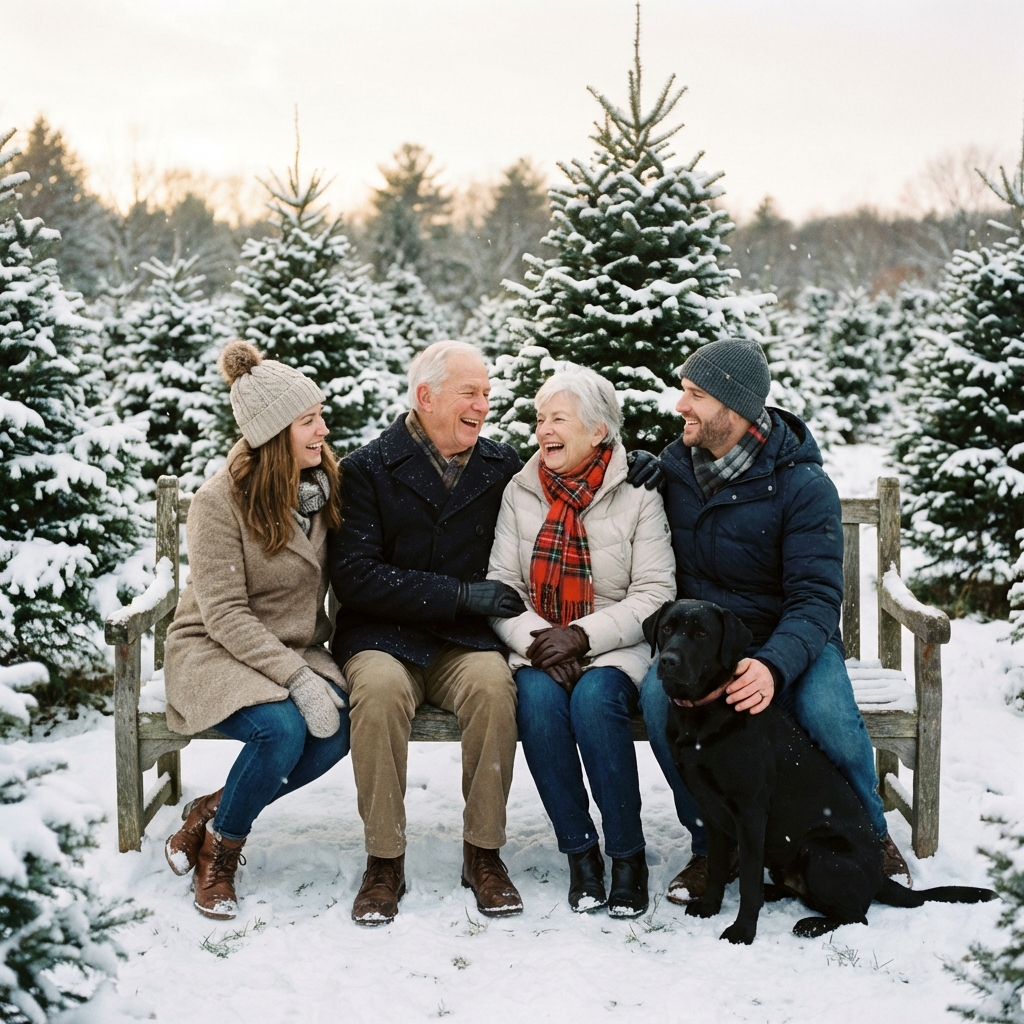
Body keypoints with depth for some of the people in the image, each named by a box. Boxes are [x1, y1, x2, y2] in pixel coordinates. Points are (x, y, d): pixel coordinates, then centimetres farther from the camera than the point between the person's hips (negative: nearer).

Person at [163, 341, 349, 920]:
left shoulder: (325, 486, 2)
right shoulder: (221, 501, -15)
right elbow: (225, 614, -18)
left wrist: (313, 665, -4)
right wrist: (297, 678, -28)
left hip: (294, 650, 5)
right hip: (214, 652, -5)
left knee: (337, 732, -26)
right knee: (283, 729, -33)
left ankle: (211, 812, -3)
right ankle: (217, 852, -5)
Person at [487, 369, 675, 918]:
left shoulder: (638, 497, -1)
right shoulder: (520, 492, 8)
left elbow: (654, 595, -7)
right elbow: (500, 585, 3)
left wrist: (582, 635, -18)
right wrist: (534, 639, -15)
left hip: (615, 650, -2)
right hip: (538, 648, 2)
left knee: (595, 698, -33)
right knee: (538, 698, -31)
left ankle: (628, 853, -17)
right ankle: (579, 850, -16)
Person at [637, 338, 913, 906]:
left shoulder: (803, 486, -15)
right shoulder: (673, 467, 0)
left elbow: (816, 598, -21)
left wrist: (774, 665, -39)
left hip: (787, 637, -3)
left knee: (826, 712, -32)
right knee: (658, 696, -30)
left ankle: (869, 835, 1)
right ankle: (711, 844, -8)